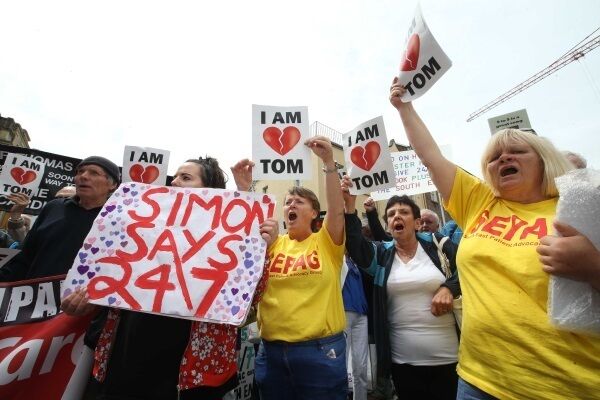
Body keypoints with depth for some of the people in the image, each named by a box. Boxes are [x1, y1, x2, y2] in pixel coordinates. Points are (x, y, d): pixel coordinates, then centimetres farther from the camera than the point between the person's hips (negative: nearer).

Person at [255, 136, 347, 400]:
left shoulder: (326, 242, -3)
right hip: (272, 350, 4)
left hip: (320, 349, -3)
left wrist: (329, 162, -26)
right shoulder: (273, 243, 5)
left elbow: (337, 209, -18)